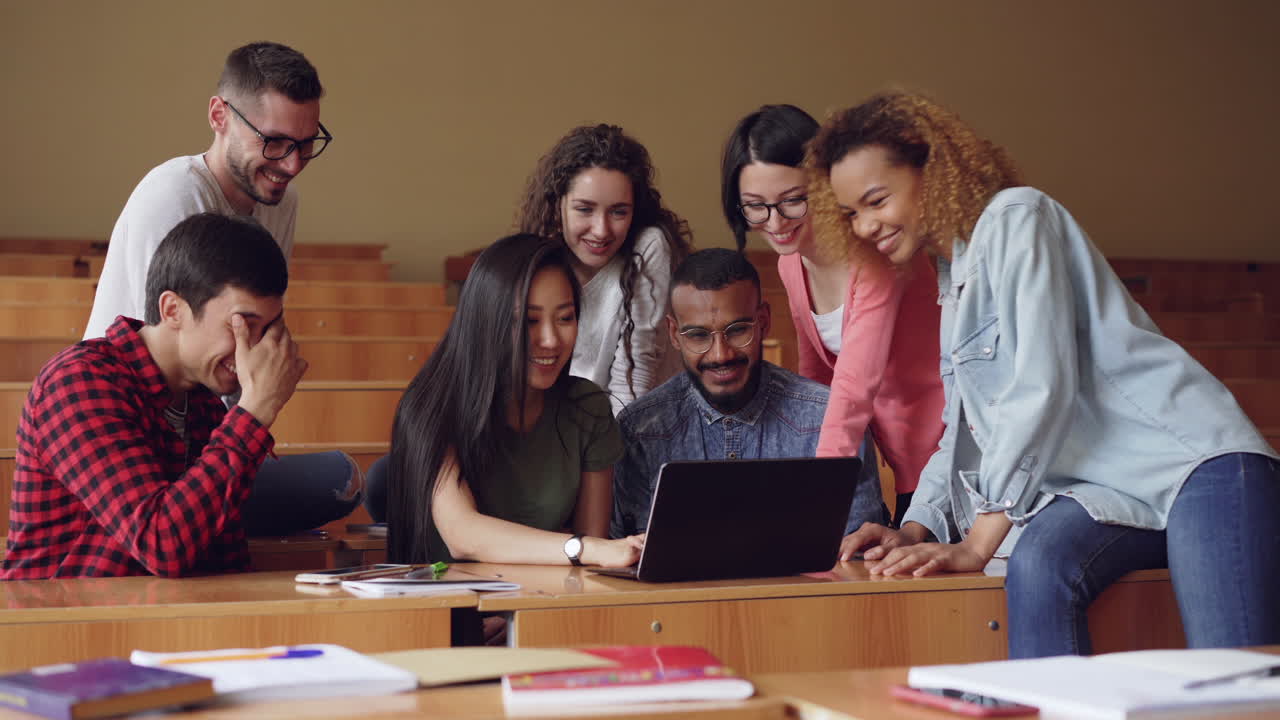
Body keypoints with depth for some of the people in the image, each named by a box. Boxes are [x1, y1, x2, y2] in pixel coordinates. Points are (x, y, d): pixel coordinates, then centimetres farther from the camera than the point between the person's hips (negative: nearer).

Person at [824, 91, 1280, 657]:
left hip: (1194, 462, -6)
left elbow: (1043, 388, -14)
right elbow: (965, 434, 24)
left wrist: (975, 545, -15)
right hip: (1107, 491, 7)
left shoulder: (1014, 217, -3)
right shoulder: (952, 282, 24)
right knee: (1037, 566, -29)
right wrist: (915, 530, 5)